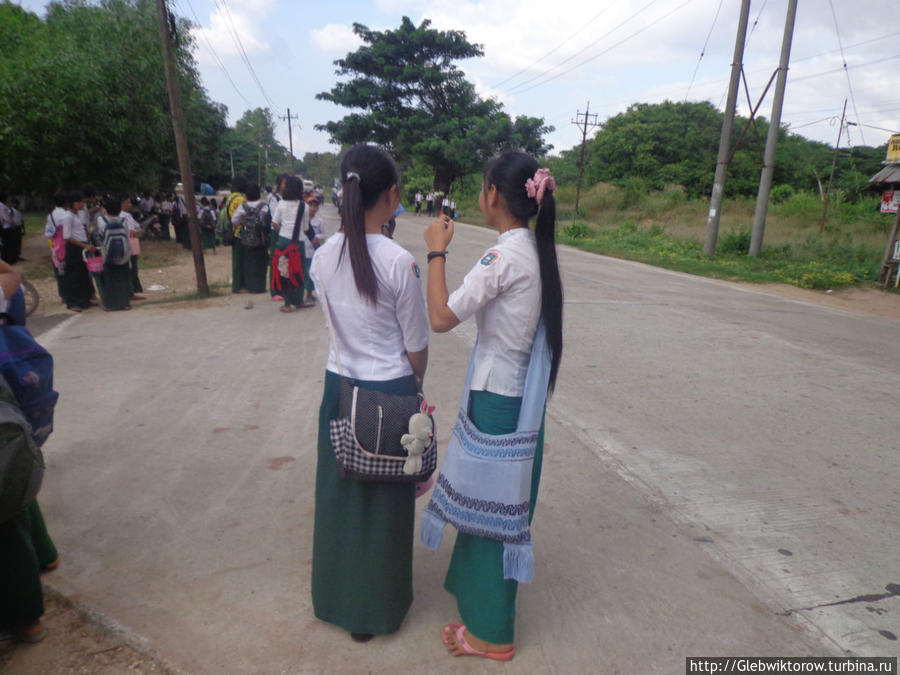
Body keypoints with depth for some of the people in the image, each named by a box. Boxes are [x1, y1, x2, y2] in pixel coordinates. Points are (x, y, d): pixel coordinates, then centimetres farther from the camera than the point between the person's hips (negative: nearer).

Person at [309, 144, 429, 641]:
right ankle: (376, 610, 33)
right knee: (385, 501, 13)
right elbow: (417, 346, -10)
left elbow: (333, 319, 6)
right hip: (390, 391, -5)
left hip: (339, 385, 5)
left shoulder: (323, 257, -4)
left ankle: (336, 599, 41)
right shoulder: (399, 261, -18)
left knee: (338, 492, 20)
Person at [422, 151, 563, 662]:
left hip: (496, 400, -9)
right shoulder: (538, 251, 5)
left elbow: (441, 318, -22)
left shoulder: (504, 256, -22)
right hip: (523, 396, 9)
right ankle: (485, 591, 46)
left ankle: (491, 633, 27)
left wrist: (437, 252, -13)